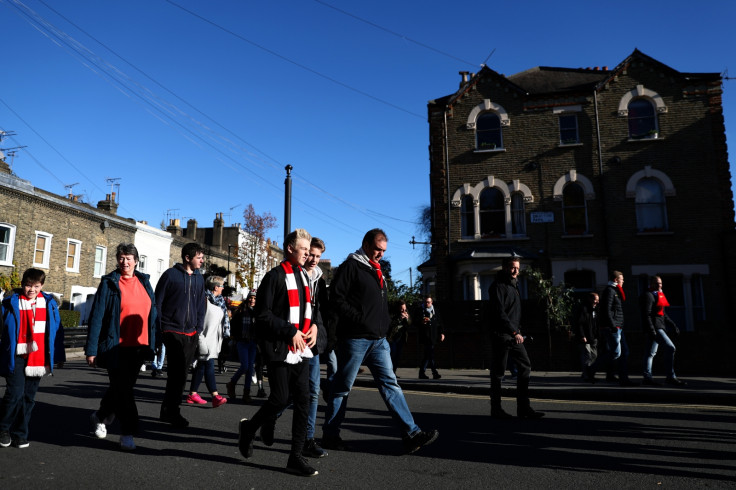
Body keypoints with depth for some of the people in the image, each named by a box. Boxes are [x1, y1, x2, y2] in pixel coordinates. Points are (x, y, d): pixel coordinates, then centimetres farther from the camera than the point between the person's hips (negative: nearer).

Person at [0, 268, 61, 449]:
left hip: (38, 358, 2)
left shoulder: (49, 303, 5)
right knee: (15, 392, -9)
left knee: (29, 397, 9)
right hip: (16, 357, -2)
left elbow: (56, 330, 8)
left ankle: (20, 434, 22)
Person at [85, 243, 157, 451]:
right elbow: (97, 316, -8)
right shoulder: (109, 283, -5)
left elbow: (152, 314, 11)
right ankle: (128, 432, 9)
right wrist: (91, 349, -11)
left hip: (138, 347, 5)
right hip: (116, 347, -5)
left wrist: (151, 344, 7)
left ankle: (100, 417, 41)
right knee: (123, 389, -2)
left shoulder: (144, 282, 9)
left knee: (122, 388, 17)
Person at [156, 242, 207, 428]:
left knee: (179, 372, 11)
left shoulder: (199, 278, 12)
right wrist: (159, 329, -7)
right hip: (173, 331, -6)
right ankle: (173, 412, 5)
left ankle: (167, 411, 24)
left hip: (191, 334, 6)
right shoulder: (171, 274, -4)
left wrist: (198, 329, 8)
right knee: (178, 372, -8)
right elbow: (157, 302, -3)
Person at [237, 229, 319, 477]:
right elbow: (263, 314, -13)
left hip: (301, 350, 7)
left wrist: (314, 325, 4)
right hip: (279, 348, -7)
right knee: (281, 399, -5)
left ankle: (296, 456, 12)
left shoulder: (303, 276, 15)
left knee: (303, 401, 3)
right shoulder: (275, 276, -9)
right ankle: (249, 428, 25)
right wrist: (291, 331, -17)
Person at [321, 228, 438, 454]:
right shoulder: (350, 266, -7)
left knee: (390, 384, 3)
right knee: (342, 387, 4)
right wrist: (359, 319, -19)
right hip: (355, 339, -7)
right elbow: (336, 299, -14)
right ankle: (330, 435, 18)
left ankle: (412, 434, 2)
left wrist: (384, 324, 13)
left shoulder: (377, 271, 19)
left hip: (378, 339, 8)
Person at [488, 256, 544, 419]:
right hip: (501, 335, -9)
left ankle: (523, 408, 9)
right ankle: (496, 409, 10)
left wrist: (518, 329, 11)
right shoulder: (498, 286, -10)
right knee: (498, 372, 0)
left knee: (525, 367, 4)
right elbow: (499, 313, -19)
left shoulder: (514, 285, 19)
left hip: (514, 335, 9)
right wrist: (514, 332, -22)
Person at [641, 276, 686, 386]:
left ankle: (647, 377, 12)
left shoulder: (658, 295, 22)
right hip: (654, 327, -10)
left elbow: (663, 314, 27)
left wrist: (673, 326, 21)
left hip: (659, 327, 10)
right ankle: (671, 377, -12)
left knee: (651, 352, 9)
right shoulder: (648, 296, -9)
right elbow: (646, 315, -18)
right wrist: (651, 330, -24)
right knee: (670, 348, -15)